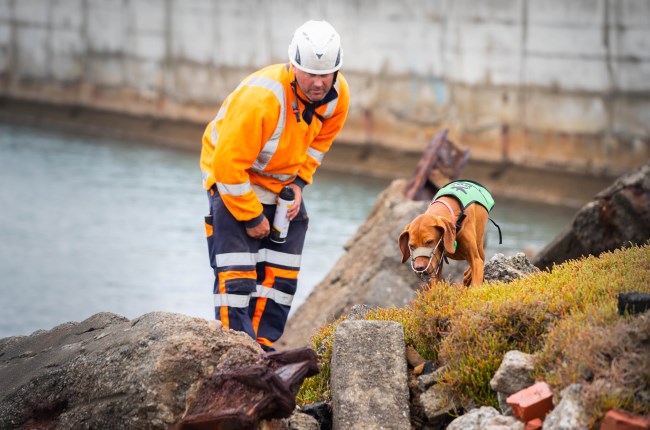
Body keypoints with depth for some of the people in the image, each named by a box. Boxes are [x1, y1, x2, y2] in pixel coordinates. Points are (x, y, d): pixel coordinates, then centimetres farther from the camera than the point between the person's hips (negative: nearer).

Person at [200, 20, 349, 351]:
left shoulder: (337, 95, -15)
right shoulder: (261, 98, -36)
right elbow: (228, 163, -30)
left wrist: (299, 183, -4)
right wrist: (252, 217, -21)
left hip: (283, 185, 7)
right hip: (234, 179, -7)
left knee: (281, 274, 5)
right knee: (237, 274, -15)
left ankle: (262, 349, 14)